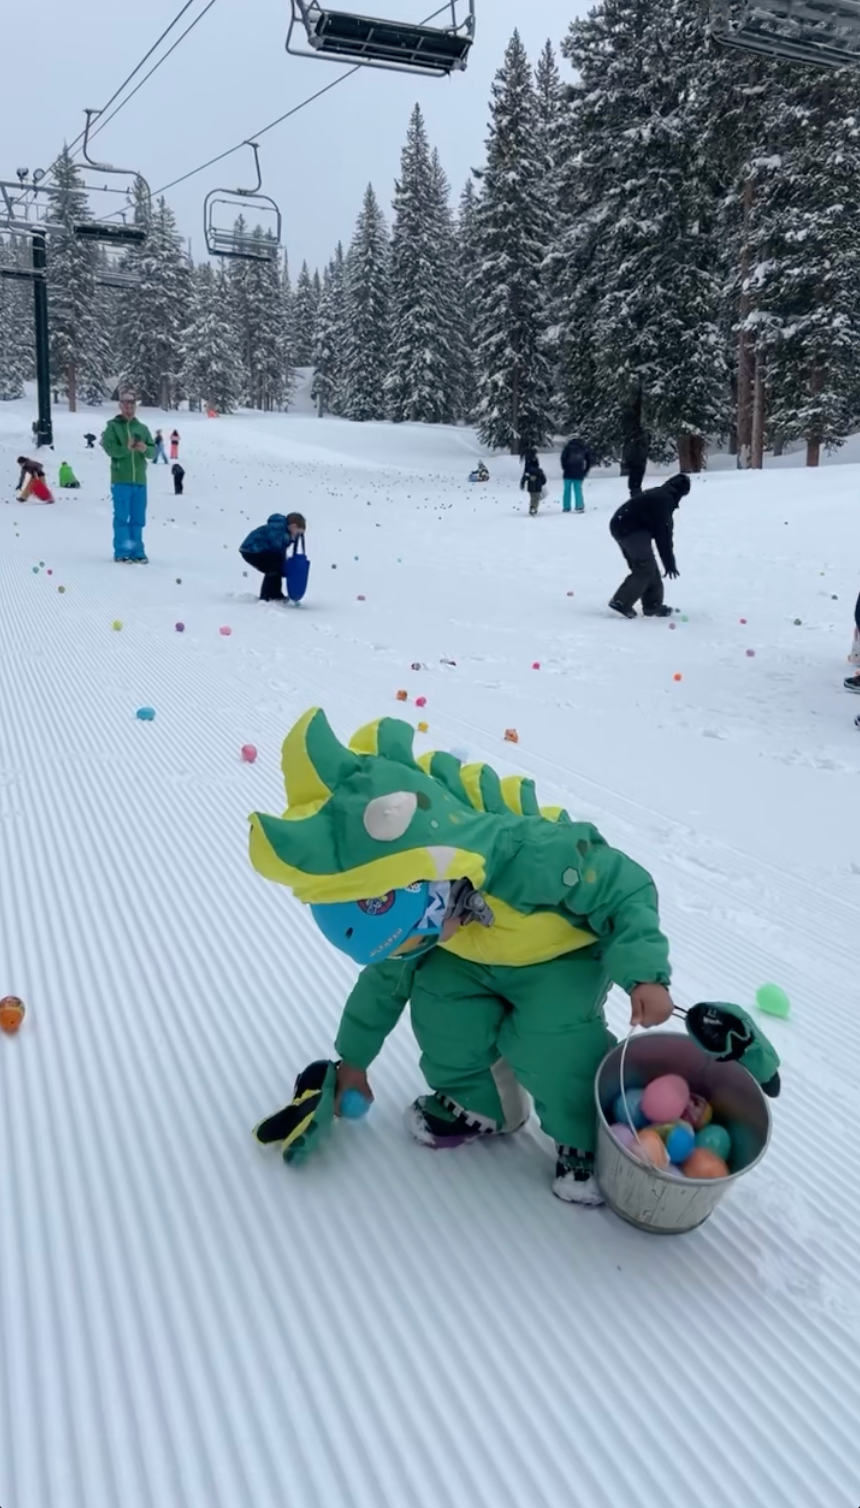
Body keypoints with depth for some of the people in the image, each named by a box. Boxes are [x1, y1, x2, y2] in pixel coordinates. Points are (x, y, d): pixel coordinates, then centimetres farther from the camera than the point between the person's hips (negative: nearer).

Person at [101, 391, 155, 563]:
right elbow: (109, 448, -10)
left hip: (140, 480, 3)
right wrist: (126, 448, -26)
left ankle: (137, 552, 14)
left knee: (138, 519, 7)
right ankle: (122, 553, 3)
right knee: (122, 517, -2)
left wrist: (145, 449, -16)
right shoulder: (112, 426, 3)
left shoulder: (142, 428, 13)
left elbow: (153, 451, 6)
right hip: (120, 480, -3)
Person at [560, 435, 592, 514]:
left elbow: (563, 457, -11)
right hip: (579, 474, 3)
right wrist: (585, 471, 17)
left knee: (567, 490, 6)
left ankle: (566, 507, 5)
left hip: (568, 473, -2)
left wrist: (564, 468, -2)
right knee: (578, 490, 7)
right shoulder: (584, 448, 11)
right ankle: (580, 507, -6)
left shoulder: (569, 446, -2)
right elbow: (589, 460, 13)